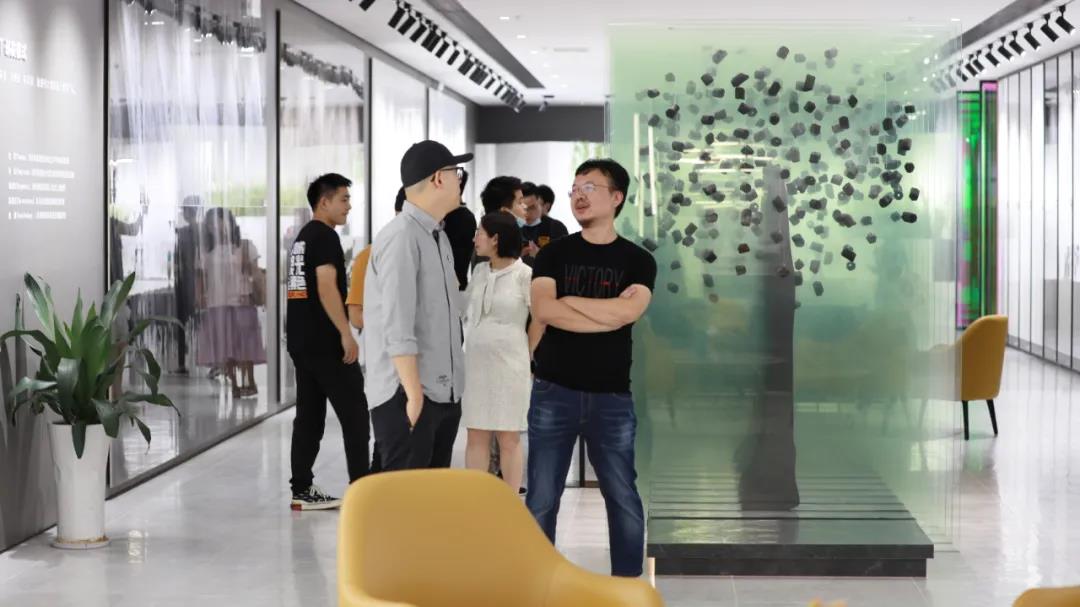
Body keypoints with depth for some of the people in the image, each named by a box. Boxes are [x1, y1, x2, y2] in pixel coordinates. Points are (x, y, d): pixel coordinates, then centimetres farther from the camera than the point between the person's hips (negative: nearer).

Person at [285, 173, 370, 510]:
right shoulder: (325, 236, -11)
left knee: (309, 415, 9)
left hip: (300, 340, 9)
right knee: (354, 413, -4)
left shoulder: (302, 238, 19)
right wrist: (346, 334, -21)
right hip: (325, 341, -9)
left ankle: (302, 490, 9)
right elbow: (326, 287, -20)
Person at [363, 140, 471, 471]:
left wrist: (451, 387, 15)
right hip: (408, 395, -9)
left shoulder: (439, 237, 14)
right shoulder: (401, 236, -14)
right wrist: (414, 395, -21)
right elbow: (397, 326, -20)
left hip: (444, 393, 9)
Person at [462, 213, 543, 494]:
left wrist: (527, 358, 2)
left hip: (509, 364, -5)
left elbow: (539, 321, -4)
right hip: (475, 362, 5)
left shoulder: (524, 274, -9)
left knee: (509, 439, 2)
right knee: (476, 436, 6)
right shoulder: (479, 272, 8)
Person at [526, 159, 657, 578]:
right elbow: (543, 311, -11)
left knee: (624, 501, 4)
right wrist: (608, 311, -12)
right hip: (553, 393, 0)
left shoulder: (638, 261, 4)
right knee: (541, 502, 2)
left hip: (611, 397, 0)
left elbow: (625, 314, -14)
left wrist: (568, 299, -5)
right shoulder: (554, 254, 6)